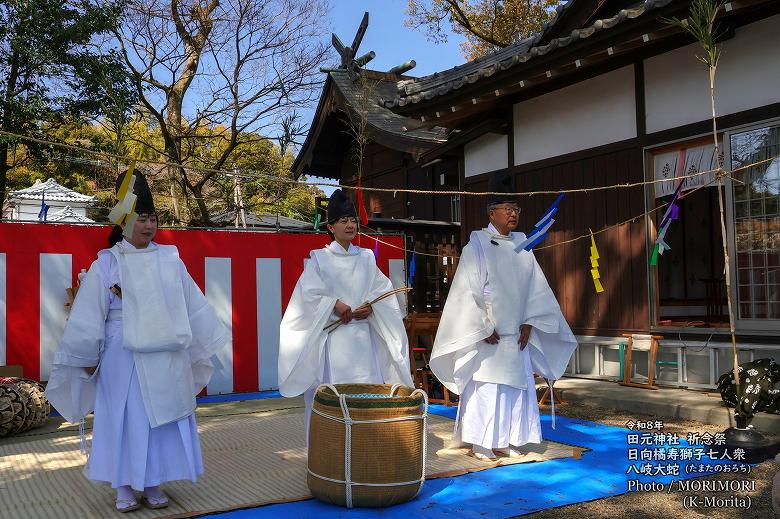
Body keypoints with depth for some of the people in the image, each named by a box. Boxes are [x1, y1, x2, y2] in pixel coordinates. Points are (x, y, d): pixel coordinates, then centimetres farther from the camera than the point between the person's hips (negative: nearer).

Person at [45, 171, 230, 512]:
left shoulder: (170, 259, 4)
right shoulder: (106, 264, -3)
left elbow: (193, 304, 10)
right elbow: (88, 315, -1)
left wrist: (209, 342, 12)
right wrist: (87, 357, 0)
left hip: (166, 356, 3)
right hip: (124, 356, -3)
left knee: (163, 418, 7)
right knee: (125, 418, 5)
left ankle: (153, 484, 22)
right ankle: (124, 487, 19)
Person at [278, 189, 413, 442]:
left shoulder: (366, 257, 13)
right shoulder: (320, 258, 3)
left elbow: (382, 288, 8)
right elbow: (309, 290, -8)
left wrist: (371, 306, -10)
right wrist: (335, 304, -18)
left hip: (363, 333, 3)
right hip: (333, 334, -3)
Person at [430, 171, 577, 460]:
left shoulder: (521, 245, 9)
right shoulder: (477, 245, -8)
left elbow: (535, 287, 9)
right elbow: (467, 289, -11)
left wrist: (529, 322, 0)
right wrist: (483, 328, -14)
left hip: (516, 335, 6)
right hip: (487, 334, -6)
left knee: (516, 387, 9)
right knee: (485, 388, -2)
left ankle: (507, 440, 20)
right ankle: (480, 443, 10)